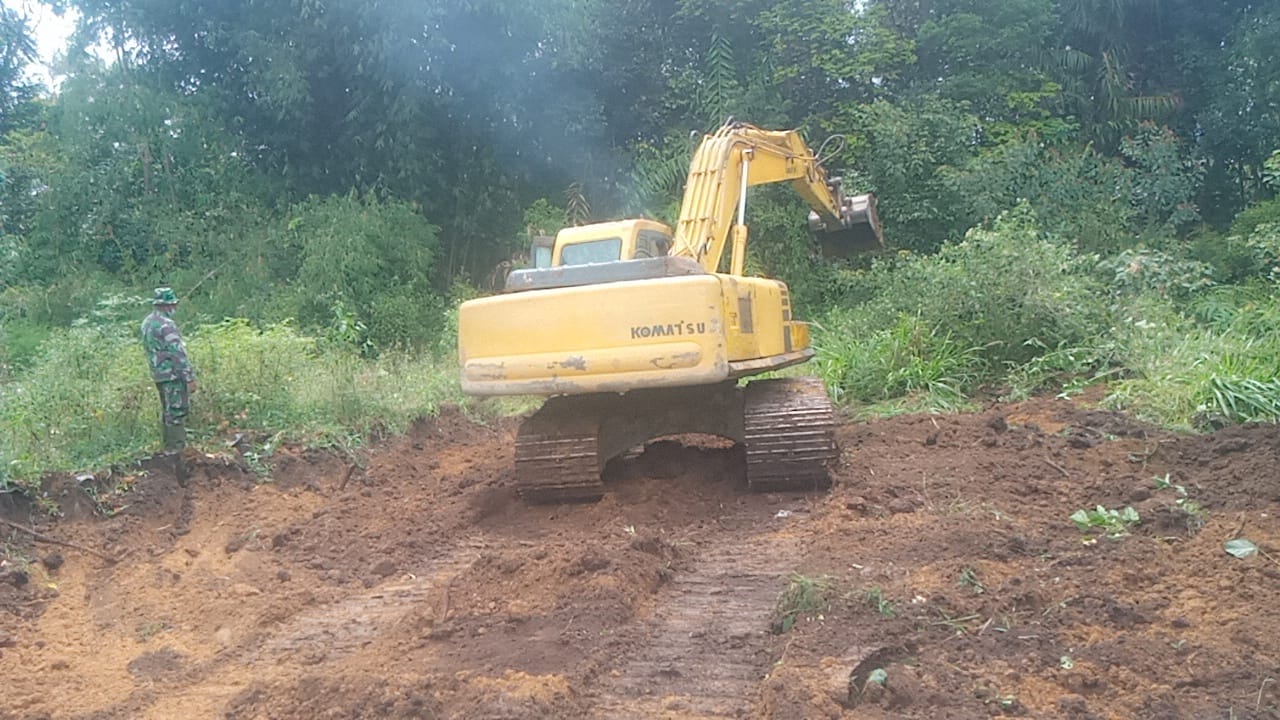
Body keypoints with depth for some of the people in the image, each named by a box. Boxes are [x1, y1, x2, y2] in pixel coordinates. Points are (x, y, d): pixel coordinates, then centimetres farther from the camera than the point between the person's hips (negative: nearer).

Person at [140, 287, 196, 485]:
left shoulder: (147, 323, 10)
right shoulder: (166, 325, -19)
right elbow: (179, 353, -21)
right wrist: (190, 378, -18)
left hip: (158, 374, 9)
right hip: (173, 375, -9)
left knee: (167, 413, 19)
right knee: (177, 414, -8)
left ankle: (169, 449, 28)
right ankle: (176, 455, -10)